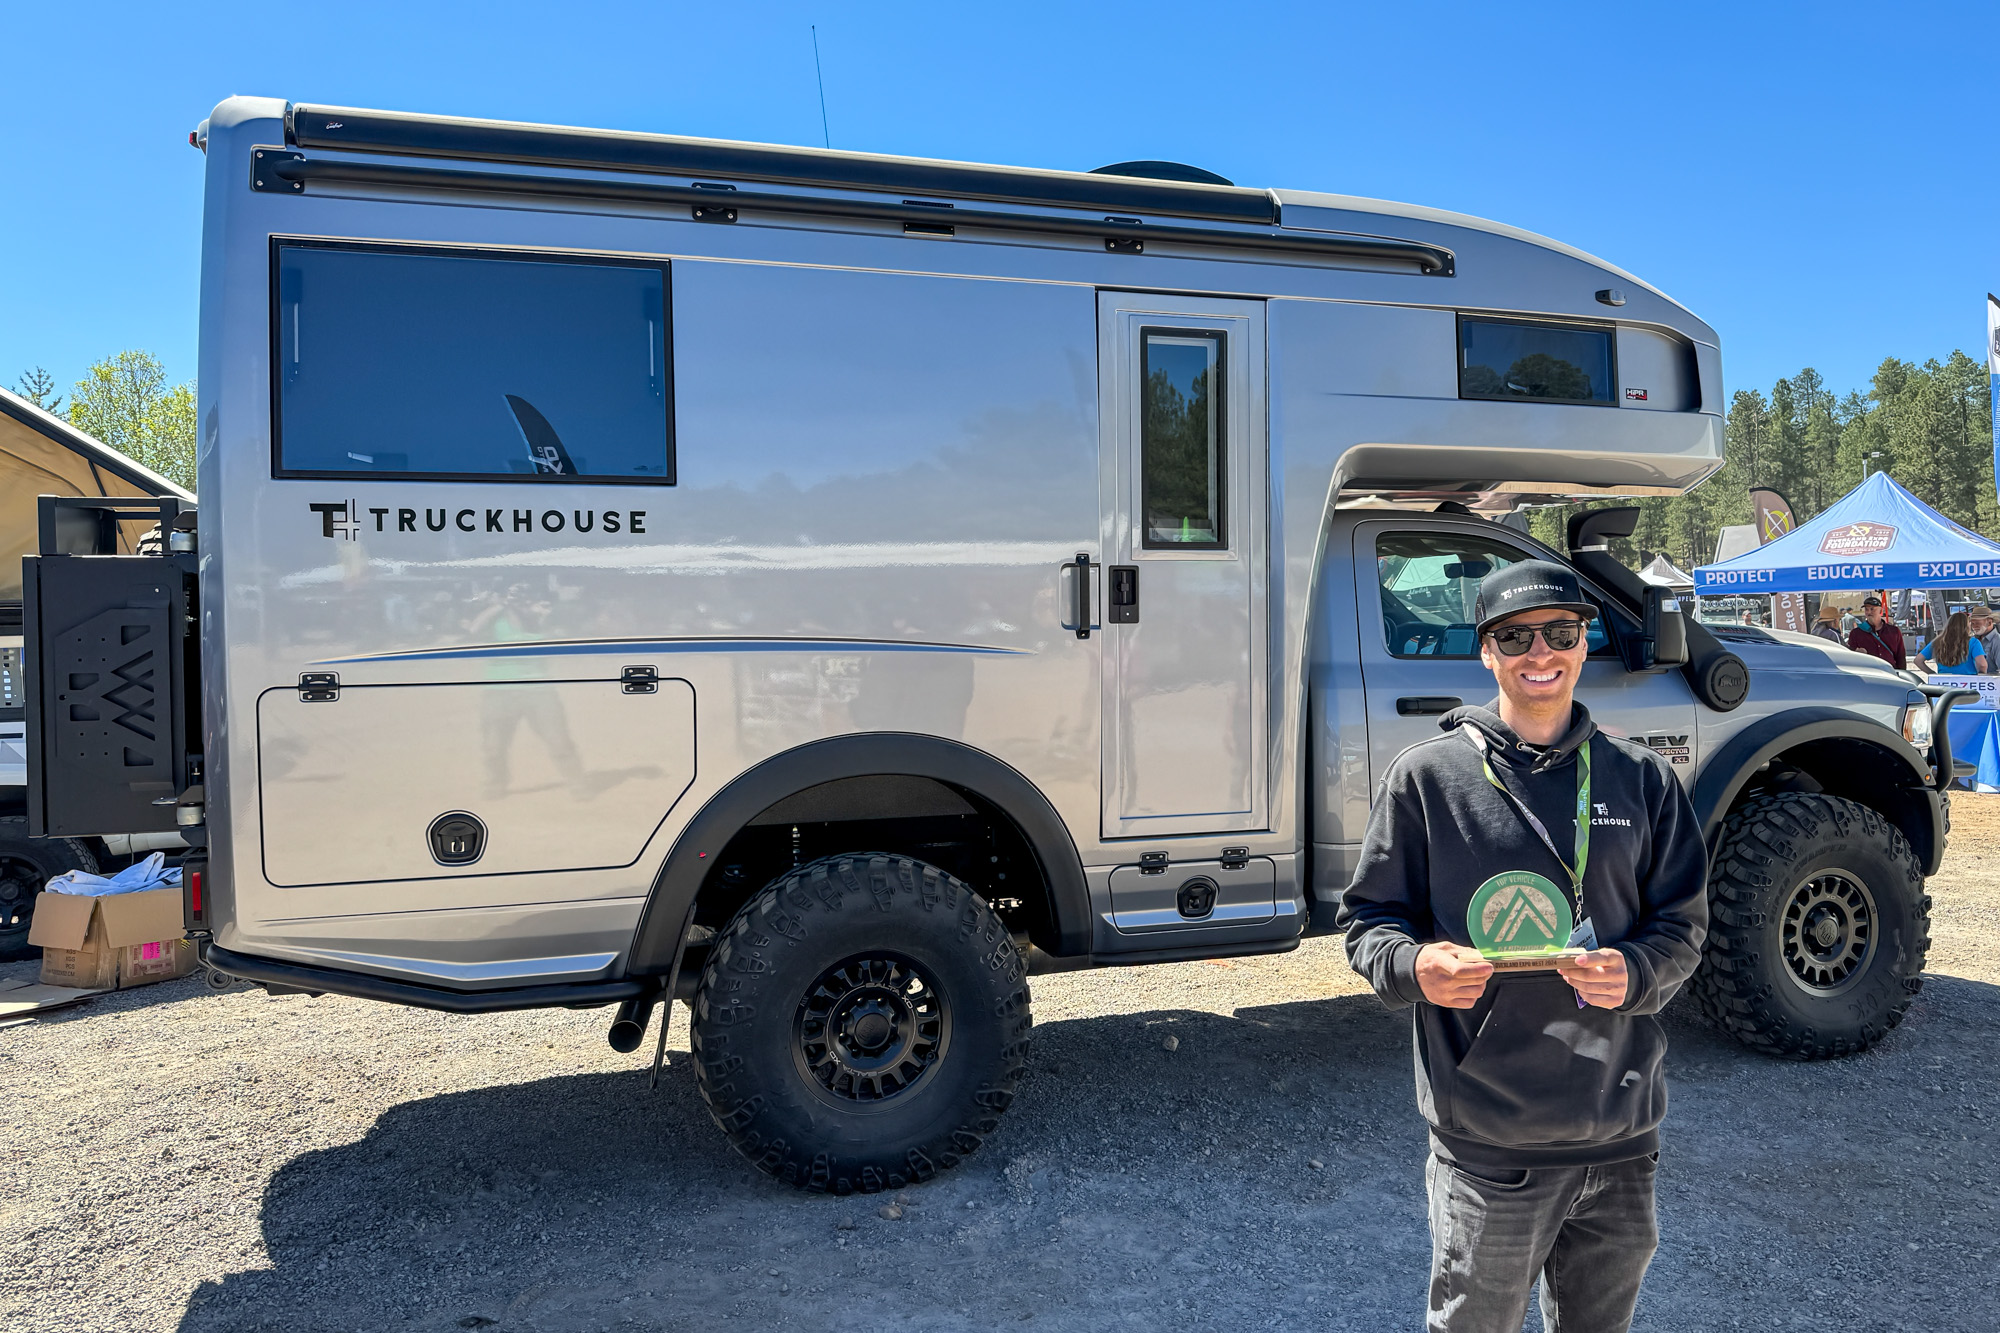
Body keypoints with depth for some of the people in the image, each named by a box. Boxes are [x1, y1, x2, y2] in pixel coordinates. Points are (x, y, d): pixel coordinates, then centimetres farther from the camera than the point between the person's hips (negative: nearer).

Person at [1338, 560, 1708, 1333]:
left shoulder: (1642, 779, 6)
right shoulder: (1427, 775, -3)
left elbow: (1683, 922, 9)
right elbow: (1368, 919, 0)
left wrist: (1636, 973, -12)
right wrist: (1414, 965, -21)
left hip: (1620, 1133, 3)